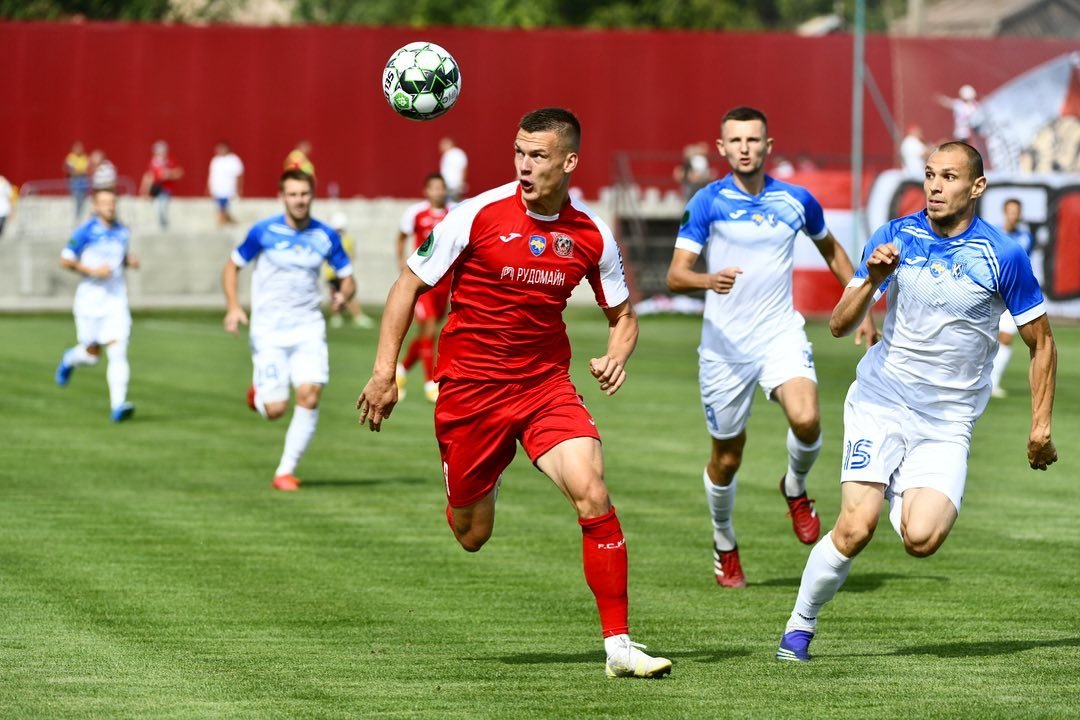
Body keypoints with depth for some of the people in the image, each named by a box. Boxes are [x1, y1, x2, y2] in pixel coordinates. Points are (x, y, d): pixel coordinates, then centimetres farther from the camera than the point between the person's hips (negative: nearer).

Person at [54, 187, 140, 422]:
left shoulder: (123, 232, 7)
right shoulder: (85, 232, -8)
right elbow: (65, 261, -6)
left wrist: (131, 261, 1)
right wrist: (92, 270, -18)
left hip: (116, 301, 3)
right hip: (90, 299, -3)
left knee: (118, 351, -14)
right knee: (92, 354, 7)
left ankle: (118, 406, -18)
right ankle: (70, 359, 44)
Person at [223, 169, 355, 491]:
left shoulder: (326, 236, 0)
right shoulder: (264, 231, -5)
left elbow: (348, 279, 10)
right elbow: (232, 266, 6)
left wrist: (343, 294, -14)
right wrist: (233, 307, -9)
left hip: (308, 328, 2)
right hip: (268, 331, -2)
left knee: (309, 395, -17)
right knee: (275, 409, -8)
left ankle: (286, 471, -4)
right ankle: (259, 394, 32)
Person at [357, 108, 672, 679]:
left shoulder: (591, 236, -3)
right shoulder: (479, 215, -11)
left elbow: (622, 315, 12)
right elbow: (409, 285, -2)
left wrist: (617, 356, -11)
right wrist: (384, 372, -8)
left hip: (547, 385, 1)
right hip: (469, 387, -1)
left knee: (592, 495, -21)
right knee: (470, 536, 8)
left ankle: (619, 645, -14)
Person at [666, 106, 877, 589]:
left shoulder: (796, 201, 3)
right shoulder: (707, 202, -5)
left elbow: (832, 251, 23)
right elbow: (675, 275, -11)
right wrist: (710, 280, -33)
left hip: (780, 335, 1)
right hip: (725, 345, -1)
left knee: (806, 419, -27)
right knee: (726, 458, 6)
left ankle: (795, 488, 6)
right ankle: (724, 546, 33)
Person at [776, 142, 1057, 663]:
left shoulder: (1003, 256, -5)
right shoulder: (895, 237, 0)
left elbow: (1041, 343, 5)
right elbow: (839, 326, 1)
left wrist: (1041, 427, 2)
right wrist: (872, 280, -17)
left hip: (947, 423, 0)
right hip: (880, 402, 0)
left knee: (920, 539, -21)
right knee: (855, 529, -18)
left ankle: (901, 494, 14)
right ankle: (799, 627, 3)